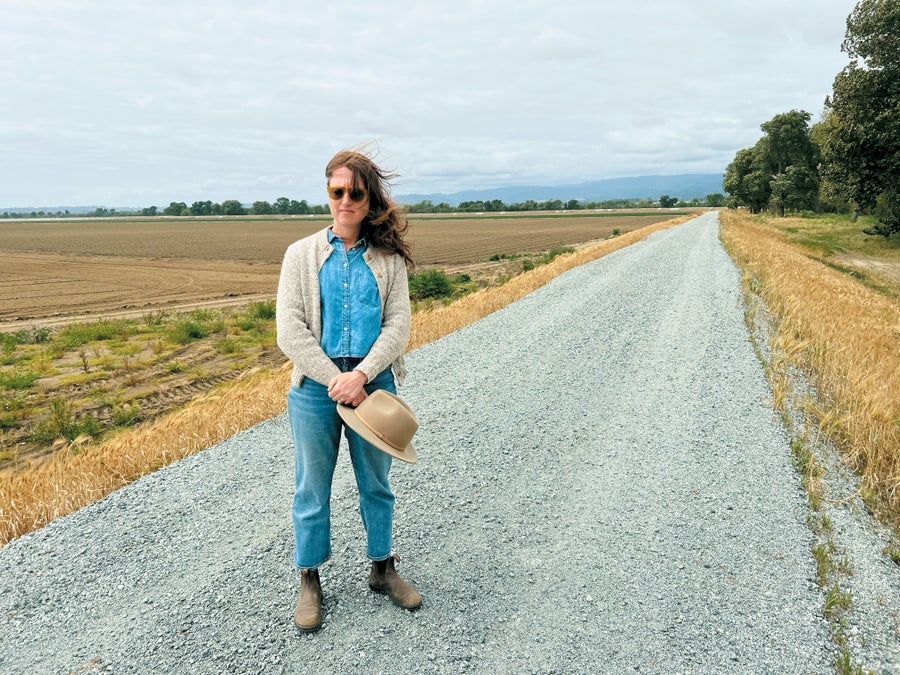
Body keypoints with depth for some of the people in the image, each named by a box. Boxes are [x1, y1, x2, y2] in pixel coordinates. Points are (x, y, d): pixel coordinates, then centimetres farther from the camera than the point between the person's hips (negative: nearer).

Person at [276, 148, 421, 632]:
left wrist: (360, 375, -18)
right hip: (315, 385, 0)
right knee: (312, 488, 10)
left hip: (373, 381, 1)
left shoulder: (388, 257, 3)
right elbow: (289, 330, -6)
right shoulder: (302, 254, 1)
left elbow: (398, 325, -4)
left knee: (376, 483, 15)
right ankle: (309, 581, 29)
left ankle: (382, 568, 35)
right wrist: (335, 380, -15)